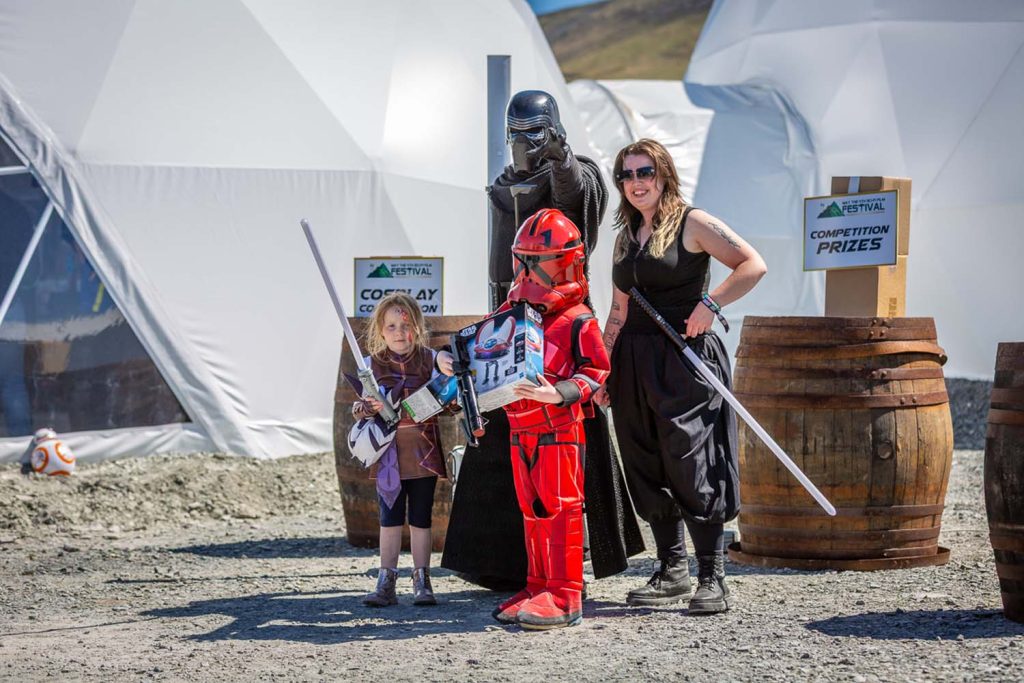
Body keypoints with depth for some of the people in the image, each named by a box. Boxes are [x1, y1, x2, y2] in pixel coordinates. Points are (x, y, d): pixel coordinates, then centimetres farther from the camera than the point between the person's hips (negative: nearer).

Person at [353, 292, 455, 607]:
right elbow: (358, 409, 3)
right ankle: (386, 583, 7)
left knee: (420, 519, 6)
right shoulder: (373, 364, 2)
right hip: (388, 454, 0)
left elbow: (443, 357, -20)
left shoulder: (426, 358, 1)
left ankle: (422, 582, 12)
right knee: (390, 519, 4)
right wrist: (367, 408, -21)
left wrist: (445, 361, -44)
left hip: (423, 453, 0)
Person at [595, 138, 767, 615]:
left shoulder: (692, 224, -3)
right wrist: (602, 369, 13)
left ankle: (712, 578, -6)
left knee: (690, 465, -11)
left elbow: (753, 265, -10)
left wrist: (710, 304, -18)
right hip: (634, 362, 7)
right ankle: (672, 572, 15)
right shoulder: (626, 235, 16)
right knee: (648, 470, 7)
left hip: (684, 359, -7)